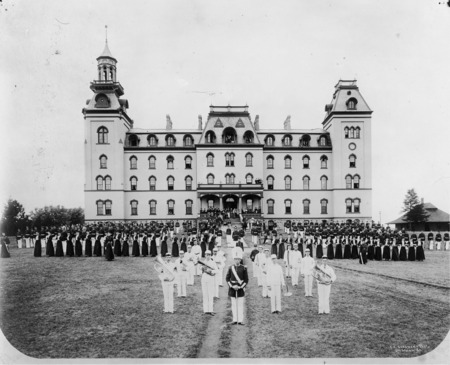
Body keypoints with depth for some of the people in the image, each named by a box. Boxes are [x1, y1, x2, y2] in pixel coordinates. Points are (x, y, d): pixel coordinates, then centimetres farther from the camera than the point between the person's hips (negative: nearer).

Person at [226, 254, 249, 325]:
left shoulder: (244, 268, -3)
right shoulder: (231, 268, 1)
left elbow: (246, 280, -1)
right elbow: (227, 278, 3)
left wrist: (240, 287, -12)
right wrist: (232, 286, -9)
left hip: (240, 288, -1)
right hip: (232, 288, 2)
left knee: (240, 304, 1)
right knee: (233, 304, 6)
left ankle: (240, 320, 7)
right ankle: (235, 320, 13)